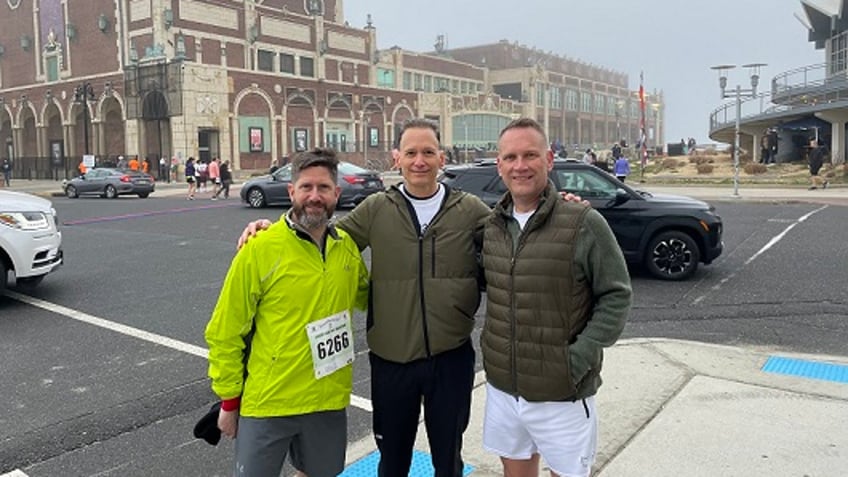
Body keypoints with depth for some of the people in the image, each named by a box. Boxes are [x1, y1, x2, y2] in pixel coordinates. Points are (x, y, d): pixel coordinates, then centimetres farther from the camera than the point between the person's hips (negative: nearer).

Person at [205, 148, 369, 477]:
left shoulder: (348, 247, -1)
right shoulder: (259, 249, -14)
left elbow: (363, 296, 20)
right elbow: (225, 334, -7)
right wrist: (229, 400, -2)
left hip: (329, 401, 4)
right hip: (267, 403, -4)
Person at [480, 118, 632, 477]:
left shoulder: (584, 223, -14)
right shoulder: (492, 225, 2)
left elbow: (616, 297, -10)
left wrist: (579, 359, -16)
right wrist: (492, 349, 3)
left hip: (561, 394, -4)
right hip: (501, 386, 5)